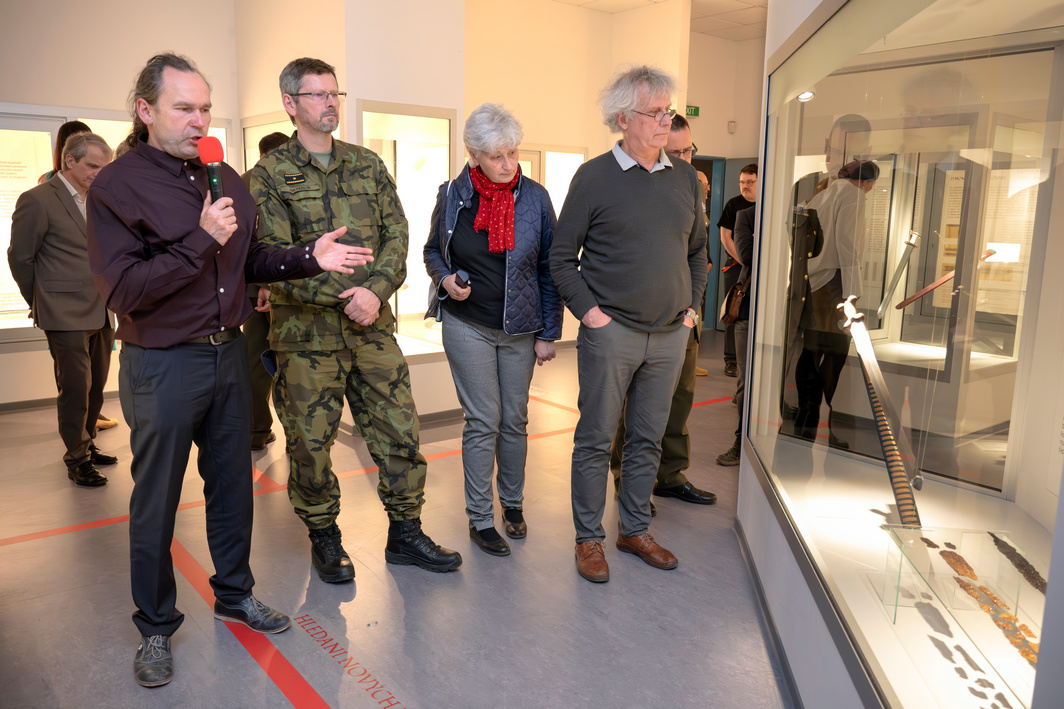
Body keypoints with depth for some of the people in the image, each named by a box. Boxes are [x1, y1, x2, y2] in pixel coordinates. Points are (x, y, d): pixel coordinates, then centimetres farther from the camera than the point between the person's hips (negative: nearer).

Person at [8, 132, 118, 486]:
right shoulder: (37, 200, -6)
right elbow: (20, 258, -2)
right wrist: (41, 304, 6)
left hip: (101, 314, 6)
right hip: (67, 316, -6)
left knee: (95, 387, 13)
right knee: (75, 388, 0)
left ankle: (87, 445, 29)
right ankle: (76, 458, 14)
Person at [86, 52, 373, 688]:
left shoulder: (227, 179, 7)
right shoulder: (117, 187, -11)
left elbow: (249, 261, 14)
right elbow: (122, 289, -19)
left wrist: (309, 258, -2)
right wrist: (200, 240, -24)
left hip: (228, 354, 6)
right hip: (162, 366, -5)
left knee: (233, 485, 17)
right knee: (156, 500, 9)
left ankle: (235, 594, 37)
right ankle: (156, 628, 28)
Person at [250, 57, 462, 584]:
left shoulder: (368, 165, 12)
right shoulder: (269, 176, -1)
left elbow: (397, 234, 4)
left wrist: (374, 290, -13)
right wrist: (344, 298, -18)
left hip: (373, 326, 3)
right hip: (306, 333, -3)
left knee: (400, 431, 6)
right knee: (311, 443, 7)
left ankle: (405, 535, 22)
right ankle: (324, 539, 28)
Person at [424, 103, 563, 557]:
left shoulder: (534, 197, -3)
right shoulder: (453, 196, -3)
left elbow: (549, 268, 1)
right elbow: (433, 251, 12)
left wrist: (549, 333, 0)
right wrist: (446, 278, -11)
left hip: (520, 328, 1)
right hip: (467, 325, -1)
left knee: (514, 419, 10)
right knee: (483, 421, -1)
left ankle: (512, 503, 31)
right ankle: (479, 518, 13)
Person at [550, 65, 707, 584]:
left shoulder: (685, 178, 9)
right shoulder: (594, 176, -4)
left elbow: (697, 251, 19)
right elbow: (562, 256, -2)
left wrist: (692, 306, 10)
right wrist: (587, 310, -10)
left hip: (669, 334, 5)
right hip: (610, 331, -4)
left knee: (647, 439, 14)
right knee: (596, 439, 3)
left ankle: (635, 530, 30)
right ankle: (589, 538, 19)